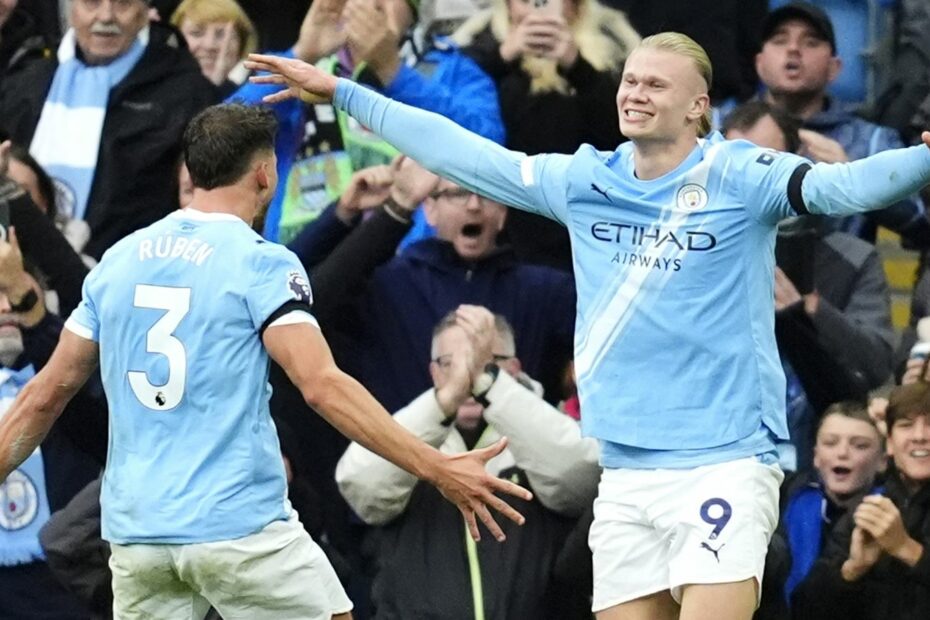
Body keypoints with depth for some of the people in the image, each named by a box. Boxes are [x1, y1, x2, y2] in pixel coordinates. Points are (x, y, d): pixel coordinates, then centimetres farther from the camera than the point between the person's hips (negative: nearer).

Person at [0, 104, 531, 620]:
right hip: (240, 523, -5)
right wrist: (438, 469, -19)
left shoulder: (118, 261, 9)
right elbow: (322, 385, -17)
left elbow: (49, 391, 12)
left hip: (134, 530, 5)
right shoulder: (262, 263, -6)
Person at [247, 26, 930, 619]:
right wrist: (341, 92, 19)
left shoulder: (738, 177, -6)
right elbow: (461, 153, 16)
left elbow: (841, 185, -22)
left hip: (724, 466, -5)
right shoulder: (585, 181, 9)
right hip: (625, 475, 5)